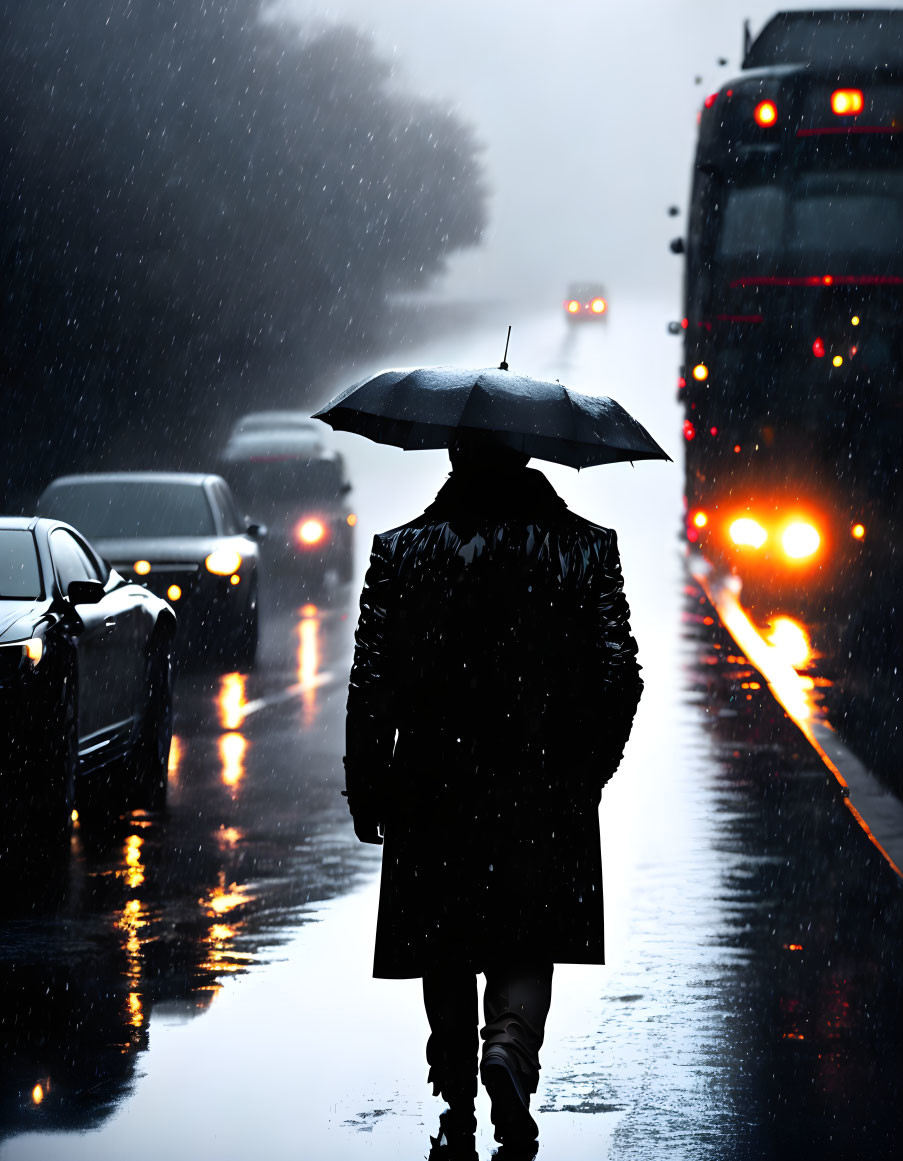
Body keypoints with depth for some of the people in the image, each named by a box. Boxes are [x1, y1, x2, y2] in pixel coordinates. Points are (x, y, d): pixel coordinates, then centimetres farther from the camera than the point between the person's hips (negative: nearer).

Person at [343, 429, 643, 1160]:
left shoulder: (400, 551, -2)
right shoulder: (586, 549, -2)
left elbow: (372, 681, -4)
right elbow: (619, 674, -3)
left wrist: (365, 789, 5)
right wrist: (589, 768, 12)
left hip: (434, 788, 1)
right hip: (545, 793, 0)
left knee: (446, 959, 13)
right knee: (530, 946, 9)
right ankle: (510, 1049, -20)